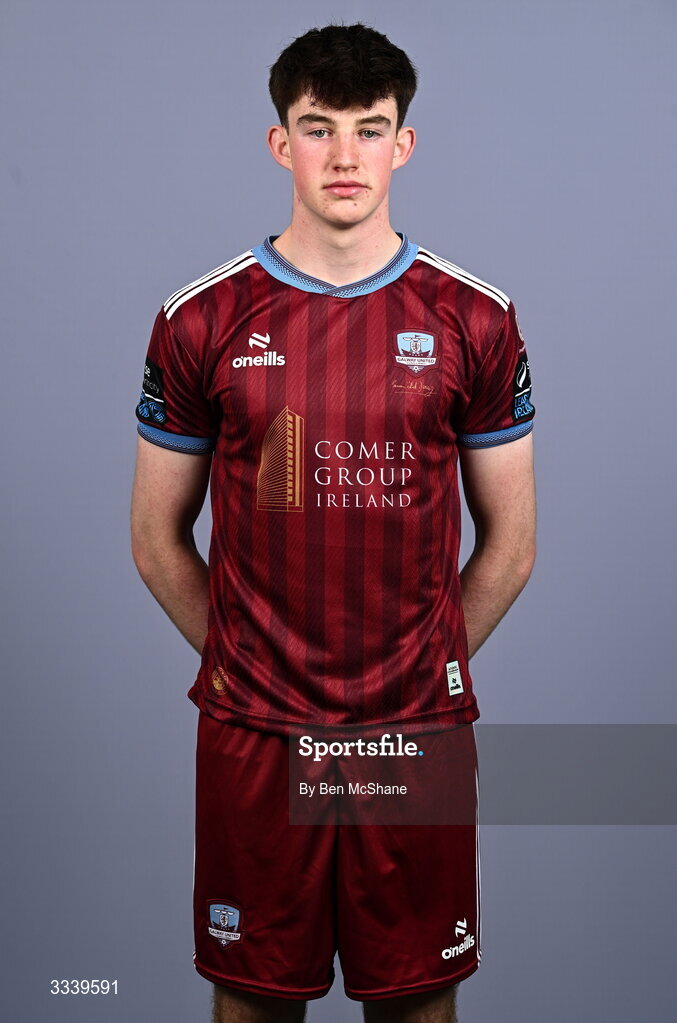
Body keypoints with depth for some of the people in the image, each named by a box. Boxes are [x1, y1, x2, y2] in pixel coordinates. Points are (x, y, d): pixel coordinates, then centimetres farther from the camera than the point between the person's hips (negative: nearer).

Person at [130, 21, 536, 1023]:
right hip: (251, 734, 0)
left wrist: (427, 668, 5)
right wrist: (243, 661, 5)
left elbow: (509, 543, 6)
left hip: (419, 732, 0)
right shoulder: (201, 321, -1)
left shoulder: (475, 321, 0)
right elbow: (159, 540, 6)